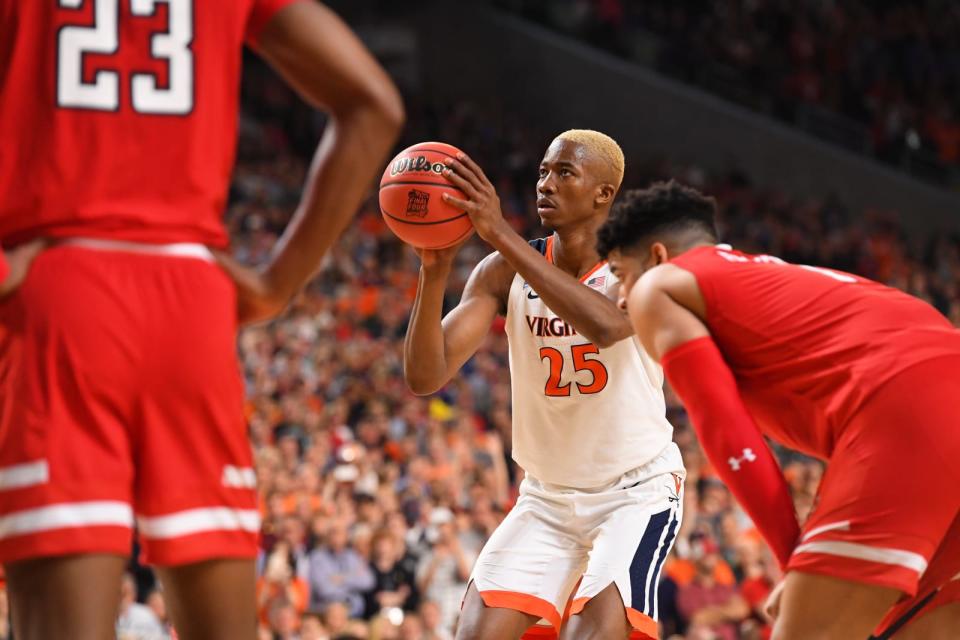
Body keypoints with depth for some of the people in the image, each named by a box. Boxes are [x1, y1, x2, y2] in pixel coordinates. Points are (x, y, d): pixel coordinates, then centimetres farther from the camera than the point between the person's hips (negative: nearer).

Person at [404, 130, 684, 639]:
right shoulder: (505, 272, -5)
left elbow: (605, 325, -39)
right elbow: (424, 377, -14)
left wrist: (500, 234, -41)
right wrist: (434, 273, -31)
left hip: (637, 491, -4)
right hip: (547, 497, 4)